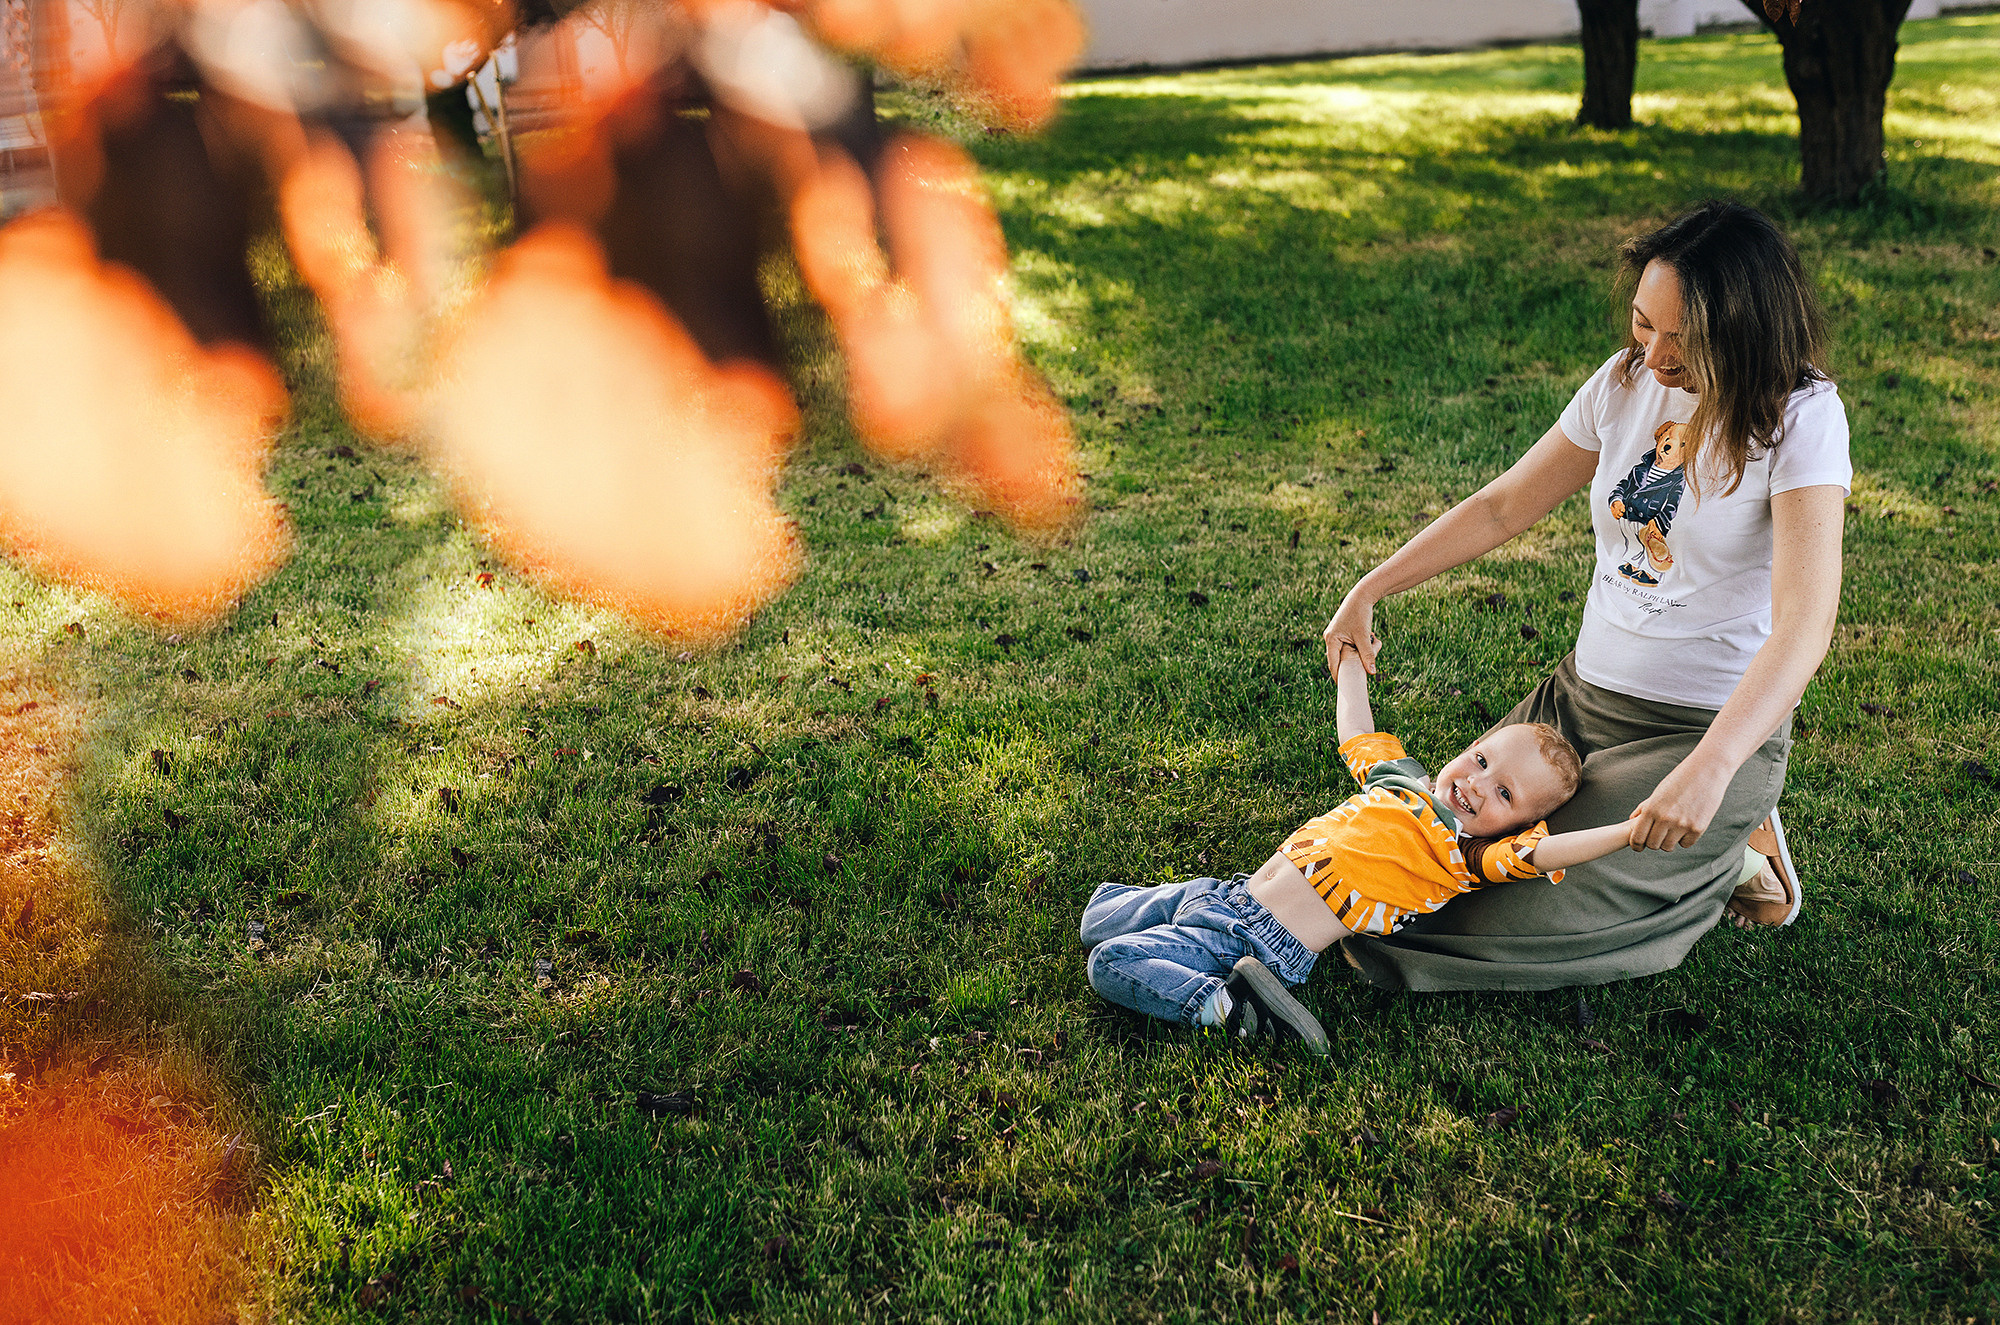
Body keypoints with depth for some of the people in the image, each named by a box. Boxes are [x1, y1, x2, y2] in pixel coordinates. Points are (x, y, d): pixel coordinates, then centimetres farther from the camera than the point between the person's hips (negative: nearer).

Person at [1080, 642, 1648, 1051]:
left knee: (1111, 963, -21)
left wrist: (1629, 832, -34)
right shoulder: (1399, 773, 13)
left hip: (1263, 948, -8)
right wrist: (1351, 667, 41)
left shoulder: (1470, 855, -7)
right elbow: (1357, 734, 31)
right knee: (1096, 922, 12)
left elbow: (1543, 852, -24)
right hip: (1234, 895, 8)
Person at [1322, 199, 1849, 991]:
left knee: (1505, 920, -17)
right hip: (1582, 693, 7)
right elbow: (1503, 507, 10)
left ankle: (1728, 858, 7)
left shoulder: (1799, 417, -17)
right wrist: (1370, 590, 6)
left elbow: (1803, 628, -27)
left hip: (1710, 731, -6)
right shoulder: (1628, 382, 0)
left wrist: (1709, 771, -40)